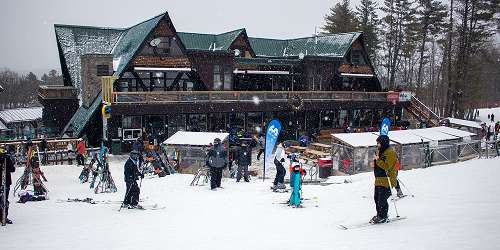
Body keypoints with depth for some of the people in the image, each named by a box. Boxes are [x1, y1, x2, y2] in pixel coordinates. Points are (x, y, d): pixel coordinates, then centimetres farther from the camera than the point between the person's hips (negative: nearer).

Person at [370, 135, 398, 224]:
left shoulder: (390, 152, -13)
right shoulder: (380, 151, 17)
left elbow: (387, 166, -21)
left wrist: (378, 160, -20)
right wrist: (374, 163, 8)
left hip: (386, 180, -10)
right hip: (379, 180, 10)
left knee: (382, 200, -9)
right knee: (376, 198, 13)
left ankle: (383, 217, 1)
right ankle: (379, 215, 23)